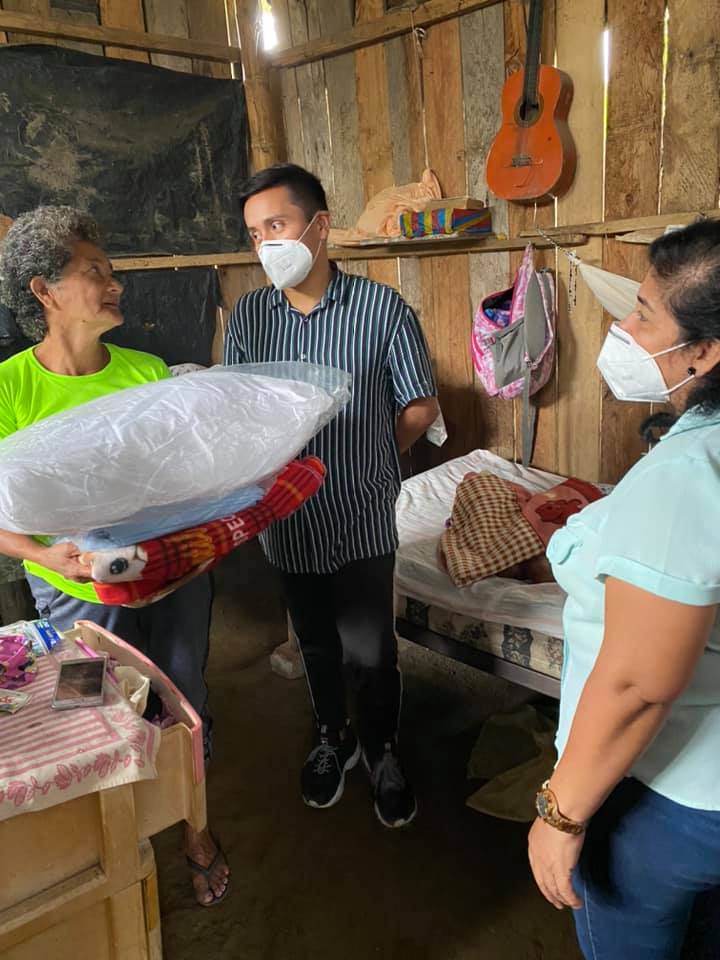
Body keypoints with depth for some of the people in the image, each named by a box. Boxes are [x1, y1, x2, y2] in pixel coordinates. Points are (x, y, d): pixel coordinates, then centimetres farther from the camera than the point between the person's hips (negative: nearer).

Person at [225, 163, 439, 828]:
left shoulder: (383, 309, -13)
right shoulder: (248, 315, -2)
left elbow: (419, 409, -4)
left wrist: (361, 460, 1)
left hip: (362, 518, -3)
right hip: (289, 518, 3)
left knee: (370, 652, 8)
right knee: (316, 643, 21)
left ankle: (383, 752, 36)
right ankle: (333, 737, 46)